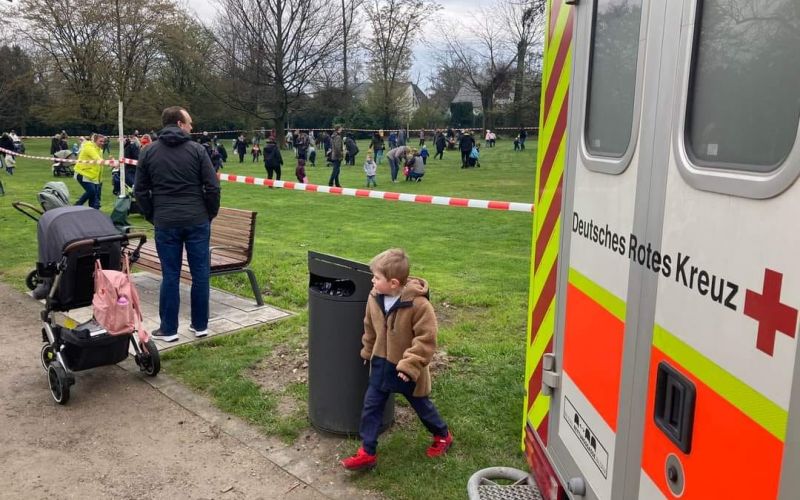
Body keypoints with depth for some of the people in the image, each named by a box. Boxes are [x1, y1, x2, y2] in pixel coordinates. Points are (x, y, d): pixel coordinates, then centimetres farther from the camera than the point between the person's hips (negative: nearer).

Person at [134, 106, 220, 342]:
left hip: (166, 223, 2)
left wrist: (152, 217, 16)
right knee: (200, 273, 7)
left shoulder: (148, 152, 5)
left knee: (170, 275, 6)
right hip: (197, 221, -1)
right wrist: (210, 214, 8)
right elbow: (212, 187, -4)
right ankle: (200, 325, 15)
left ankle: (168, 329, 12)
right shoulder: (197, 149, -2)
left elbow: (140, 191, 7)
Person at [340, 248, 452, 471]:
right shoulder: (374, 298, -8)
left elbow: (426, 338, -23)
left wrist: (410, 365, -25)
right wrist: (368, 351, 18)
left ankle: (443, 436, 42)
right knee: (371, 406, 5)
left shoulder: (418, 304, -27)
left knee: (422, 406, 15)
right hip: (381, 364, 5)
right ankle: (367, 453, 16)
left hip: (407, 370, -5)